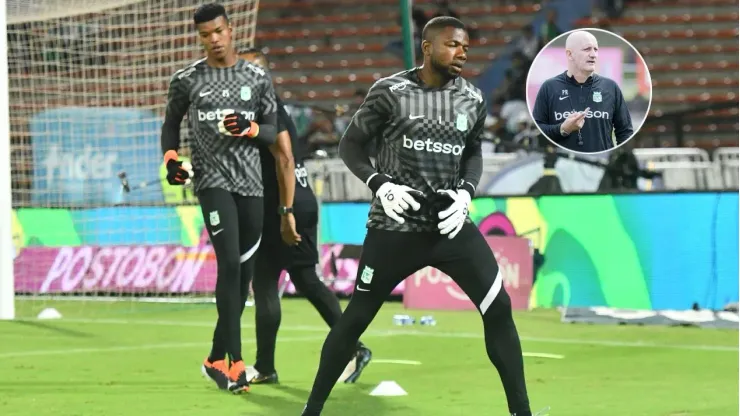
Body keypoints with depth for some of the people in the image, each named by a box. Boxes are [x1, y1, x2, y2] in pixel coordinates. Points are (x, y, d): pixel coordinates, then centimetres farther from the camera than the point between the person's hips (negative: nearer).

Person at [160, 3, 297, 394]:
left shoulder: (258, 78, 7)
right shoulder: (186, 80, 4)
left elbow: (273, 133, 9)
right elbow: (171, 122, 17)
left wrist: (249, 128, -12)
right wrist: (171, 157, -1)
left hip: (251, 183, 3)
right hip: (213, 180, -3)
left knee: (243, 273, 6)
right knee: (229, 264, -18)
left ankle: (216, 358, 19)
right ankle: (235, 361, -18)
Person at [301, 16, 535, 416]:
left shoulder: (473, 100, 3)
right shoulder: (390, 92, -8)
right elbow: (351, 144, 0)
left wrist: (466, 191, -1)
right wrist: (380, 185, -15)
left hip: (451, 225, 3)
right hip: (395, 227, -3)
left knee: (499, 308, -7)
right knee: (355, 318, 1)